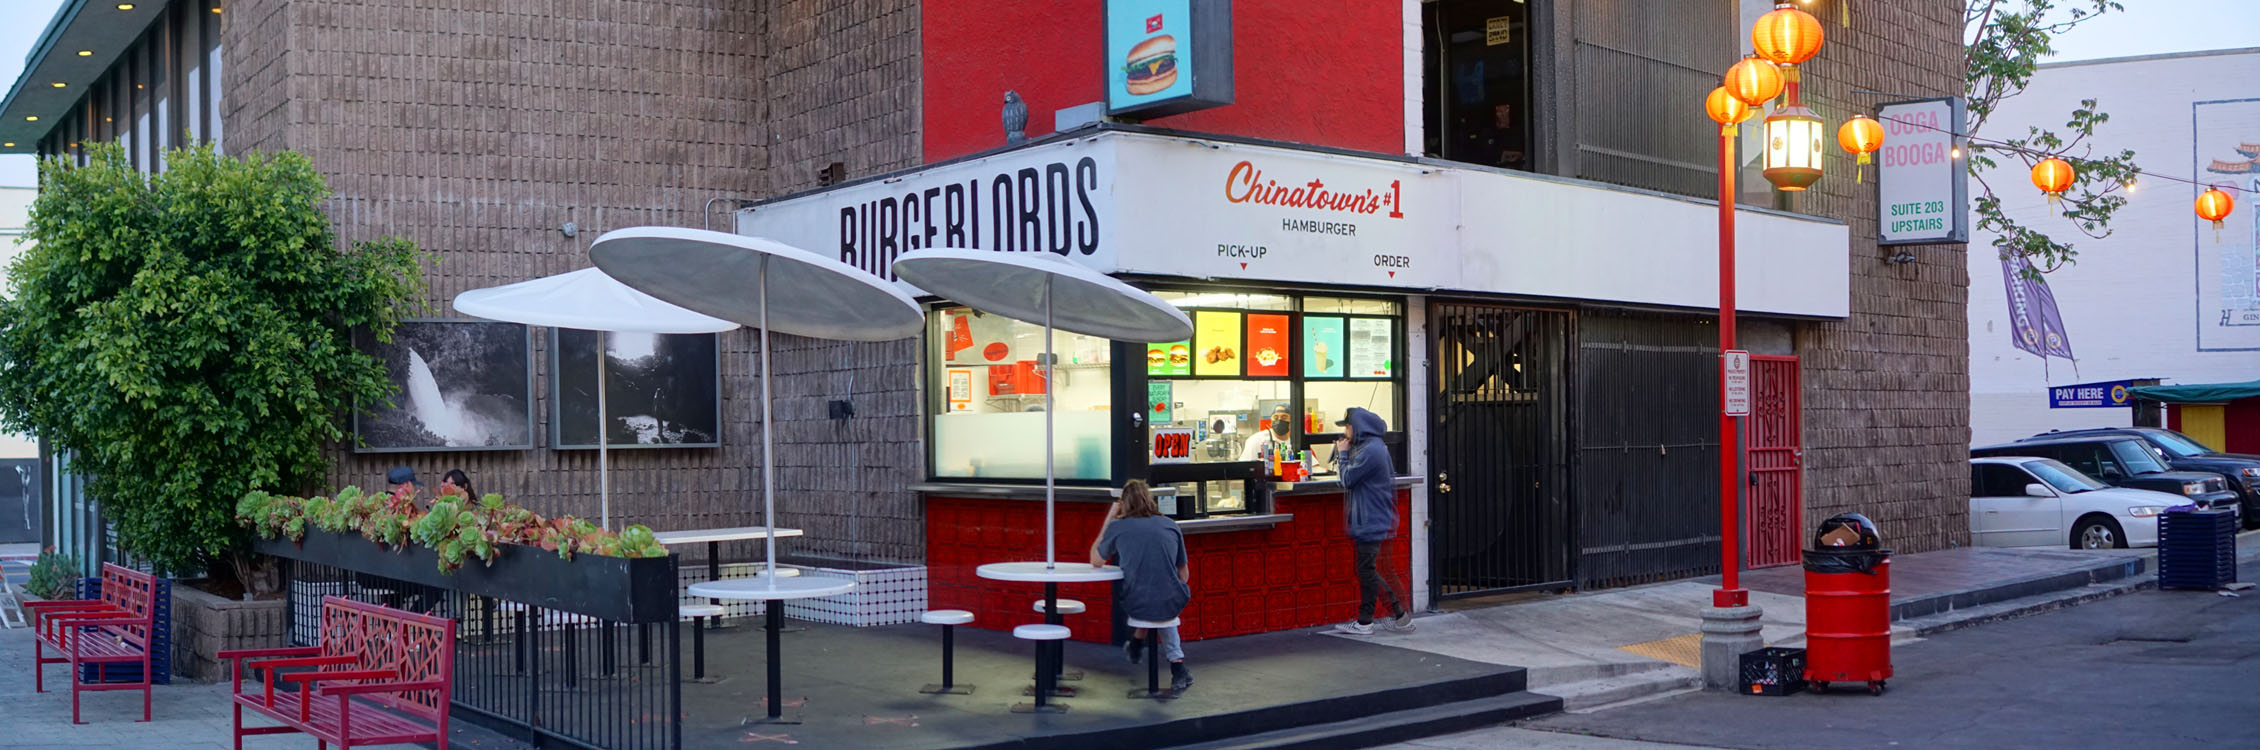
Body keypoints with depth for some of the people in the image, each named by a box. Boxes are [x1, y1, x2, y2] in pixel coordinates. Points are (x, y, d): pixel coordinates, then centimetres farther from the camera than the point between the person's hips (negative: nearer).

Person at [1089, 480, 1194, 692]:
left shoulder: (1118, 527, 0)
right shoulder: (1170, 525, 7)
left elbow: (1095, 561, 16)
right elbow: (1184, 575, 13)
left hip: (1136, 606, 0)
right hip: (1173, 605, 1)